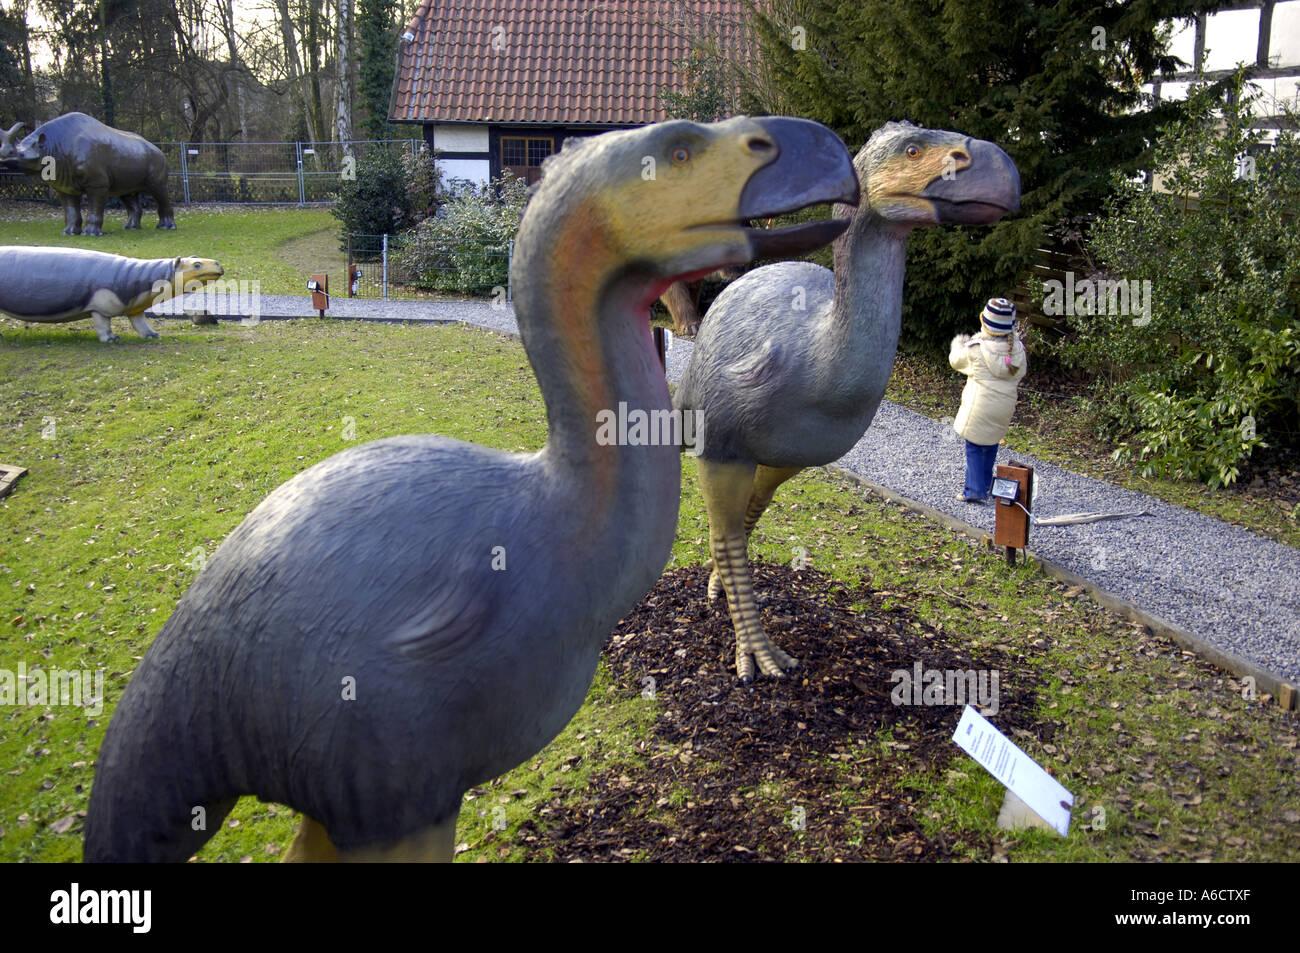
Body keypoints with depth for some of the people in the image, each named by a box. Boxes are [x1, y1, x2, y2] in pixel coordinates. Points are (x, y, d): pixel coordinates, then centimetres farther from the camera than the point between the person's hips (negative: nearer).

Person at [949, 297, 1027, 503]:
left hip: (979, 405, -5)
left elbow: (956, 361, 3)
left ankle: (974, 490, 1)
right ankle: (985, 485, 33)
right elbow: (1020, 373, 10)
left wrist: (958, 345, 23)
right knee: (991, 444, 21)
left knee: (974, 447, 4)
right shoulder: (1017, 348, -3)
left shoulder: (976, 348, -15)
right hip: (1004, 406, 5)